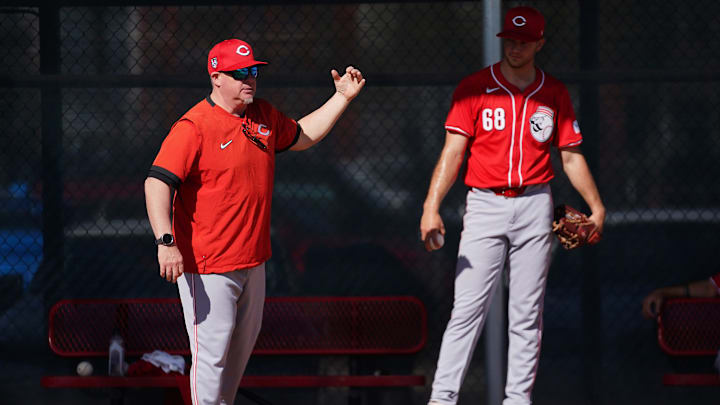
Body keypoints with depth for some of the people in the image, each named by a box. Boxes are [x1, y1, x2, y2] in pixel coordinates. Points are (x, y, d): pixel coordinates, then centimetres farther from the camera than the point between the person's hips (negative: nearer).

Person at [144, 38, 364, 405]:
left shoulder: (263, 116, 9)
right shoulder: (194, 127, -16)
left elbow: (301, 136, 29)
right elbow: (157, 182, -23)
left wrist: (342, 98, 20)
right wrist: (165, 242, -35)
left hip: (253, 260, 8)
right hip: (207, 264, -8)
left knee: (243, 343, 18)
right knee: (212, 349, -7)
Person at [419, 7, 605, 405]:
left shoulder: (554, 93, 8)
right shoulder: (474, 87, 1)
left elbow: (571, 156, 13)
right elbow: (453, 151, -5)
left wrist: (597, 207, 5)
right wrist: (432, 206, -16)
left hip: (534, 206, 2)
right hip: (484, 206, -2)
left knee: (526, 314, 4)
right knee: (467, 308, -10)